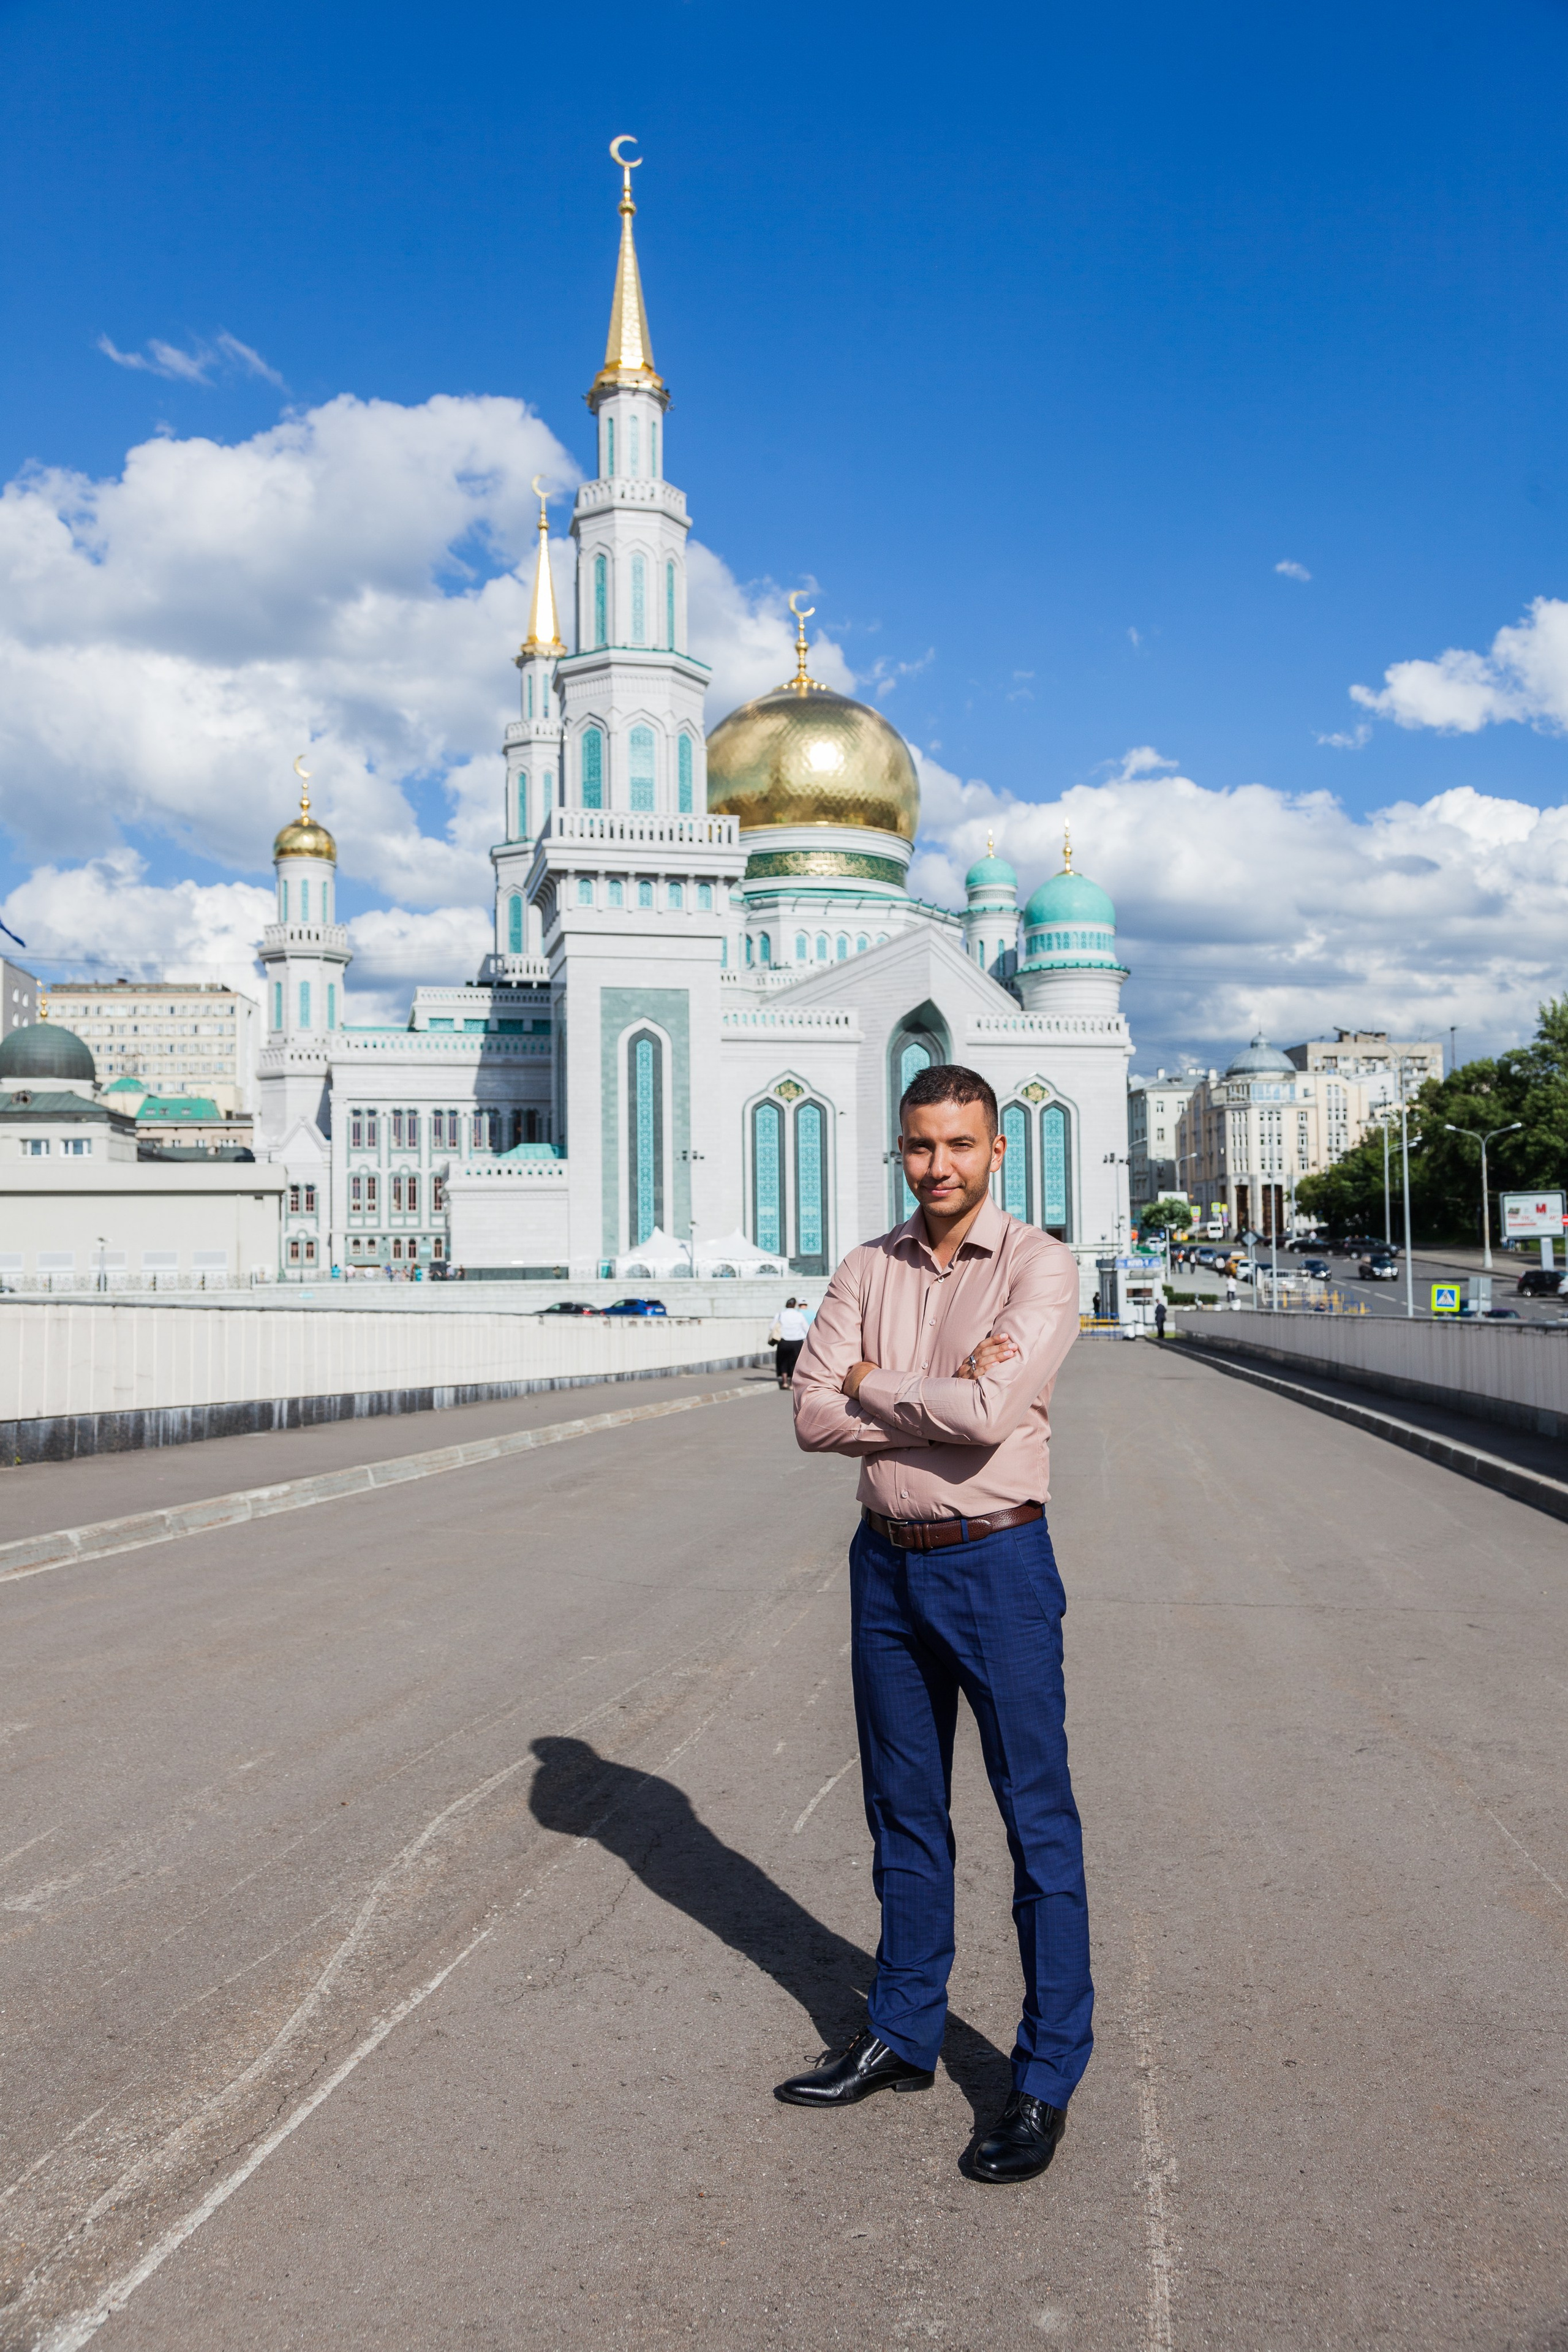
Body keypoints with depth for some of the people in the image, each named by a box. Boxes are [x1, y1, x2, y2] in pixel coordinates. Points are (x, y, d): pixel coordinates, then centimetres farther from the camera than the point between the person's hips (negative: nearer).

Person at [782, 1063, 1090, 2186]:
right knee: (904, 1815, 17)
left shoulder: (1041, 1265, -9)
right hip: (887, 1561, 5)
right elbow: (814, 1414, -5)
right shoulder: (868, 1270, 5)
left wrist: (875, 1386, -9)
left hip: (997, 1561, -5)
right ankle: (904, 2035, 32)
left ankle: (1049, 2076, 15)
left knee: (1039, 1822, 2)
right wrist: (942, 1398, -15)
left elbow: (991, 1413, -23)